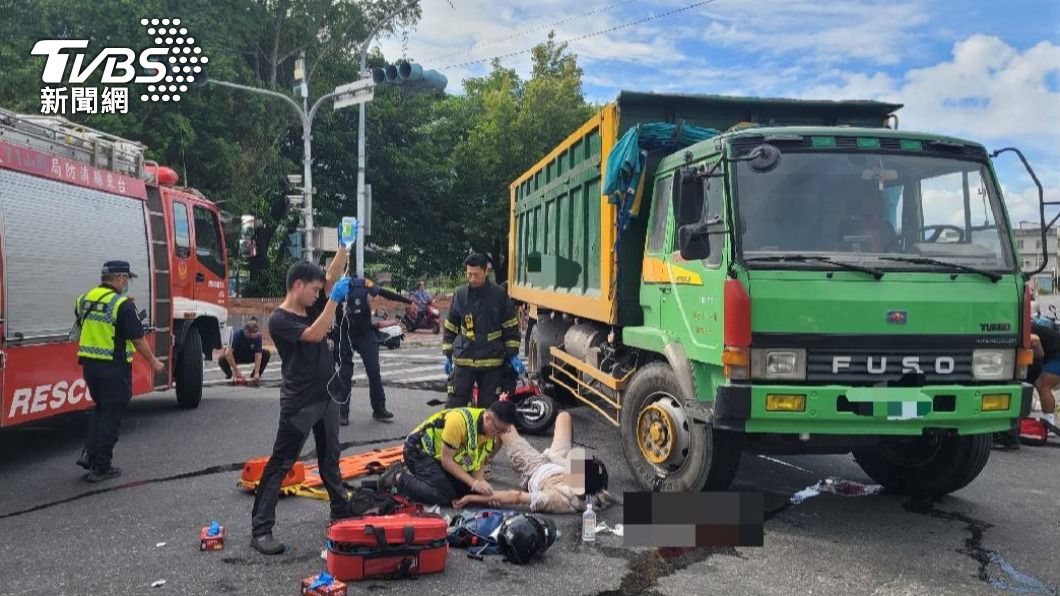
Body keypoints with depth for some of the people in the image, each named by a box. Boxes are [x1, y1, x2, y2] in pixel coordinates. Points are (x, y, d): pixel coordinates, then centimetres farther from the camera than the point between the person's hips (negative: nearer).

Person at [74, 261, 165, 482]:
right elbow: (137, 338, -12)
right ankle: (100, 467, 7)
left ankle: (89, 453, 13)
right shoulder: (123, 304, -15)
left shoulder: (84, 299, 7)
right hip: (114, 366, -7)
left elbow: (82, 331, 16)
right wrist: (153, 361, -1)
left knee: (101, 409, 23)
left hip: (89, 364, 7)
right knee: (112, 416, 3)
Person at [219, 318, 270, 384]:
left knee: (266, 354, -23)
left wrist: (256, 373, -41)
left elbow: (258, 355, -30)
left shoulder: (258, 337, -25)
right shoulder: (237, 335, -31)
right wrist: (236, 371, -41)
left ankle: (254, 376, -4)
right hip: (236, 357, -2)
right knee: (222, 360, -32)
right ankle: (229, 374, 3)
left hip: (249, 356, 2)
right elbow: (228, 353, -37)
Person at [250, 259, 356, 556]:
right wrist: (334, 298, -26)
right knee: (280, 465, -4)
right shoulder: (279, 320, -14)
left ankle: (341, 512, 31)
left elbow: (332, 276, 4)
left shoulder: (313, 307, 8)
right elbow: (315, 334, -27)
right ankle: (261, 530, -1)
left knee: (330, 460, 19)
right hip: (299, 404, -7)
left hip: (326, 397, 8)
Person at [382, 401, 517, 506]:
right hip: (419, 449, -8)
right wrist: (473, 482, -30)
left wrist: (480, 483, -25)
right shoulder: (459, 420, -34)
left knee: (469, 490, 2)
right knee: (444, 496, -22)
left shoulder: (493, 431, -10)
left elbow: (477, 462, -5)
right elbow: (446, 459, -26)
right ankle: (397, 477, -4)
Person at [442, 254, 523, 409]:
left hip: (492, 361, -1)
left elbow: (511, 327, 3)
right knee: (454, 404, -1)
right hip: (463, 360, 1)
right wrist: (448, 355, 8)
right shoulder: (460, 294, 3)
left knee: (488, 406, 6)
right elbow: (450, 327, 11)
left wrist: (513, 355, -2)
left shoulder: (499, 295, -3)